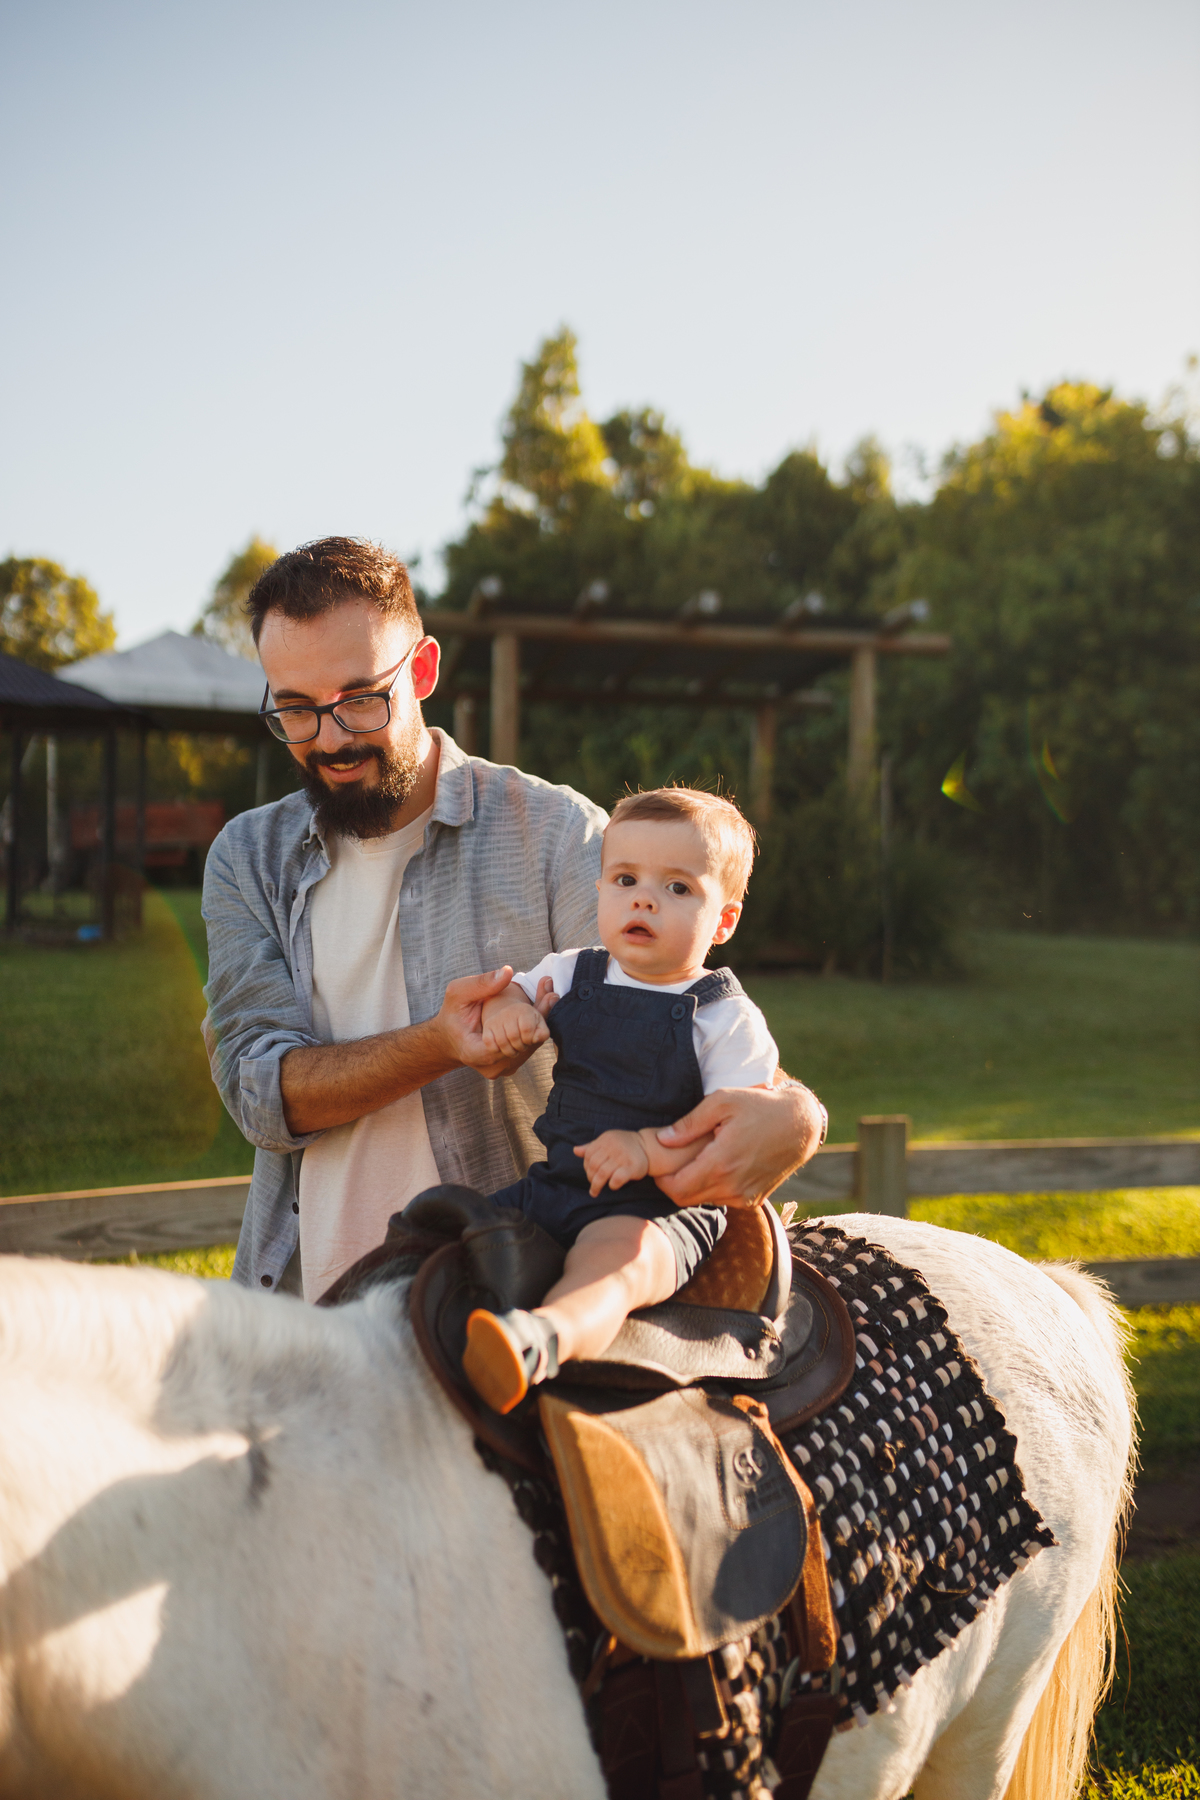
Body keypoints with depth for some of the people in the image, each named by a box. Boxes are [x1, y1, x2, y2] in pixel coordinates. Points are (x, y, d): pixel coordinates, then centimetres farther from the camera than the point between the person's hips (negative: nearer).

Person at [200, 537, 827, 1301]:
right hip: (298, 1295, 2)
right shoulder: (247, 858, 9)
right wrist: (437, 1046, -19)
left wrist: (787, 1110, -29)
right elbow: (262, 1091, -1)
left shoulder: (553, 832, 1)